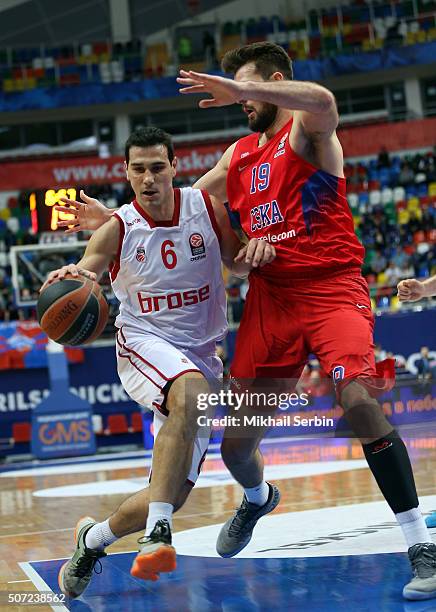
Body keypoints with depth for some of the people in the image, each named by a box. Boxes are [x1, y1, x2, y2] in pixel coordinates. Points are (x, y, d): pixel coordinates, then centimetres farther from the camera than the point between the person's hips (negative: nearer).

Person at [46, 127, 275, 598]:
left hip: (200, 354, 4)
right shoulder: (117, 230, -10)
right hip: (144, 344, -4)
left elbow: (236, 263, 10)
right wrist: (70, 279, -40)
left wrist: (255, 249, -14)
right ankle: (158, 534, -41)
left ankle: (92, 539, 27)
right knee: (191, 392, -41)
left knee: (172, 494, -1)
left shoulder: (206, 207, -4)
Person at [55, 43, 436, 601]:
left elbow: (322, 101, -29)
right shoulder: (239, 156, 19)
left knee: (359, 399, -29)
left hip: (330, 288, -6)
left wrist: (237, 86, -30)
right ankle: (257, 499, 44)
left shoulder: (306, 130, -3)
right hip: (269, 298, 6)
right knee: (236, 445, 6)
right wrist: (116, 220, 21)